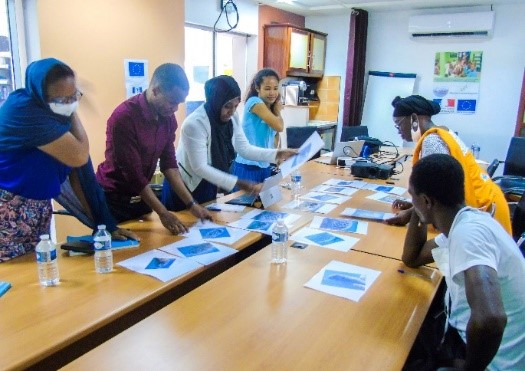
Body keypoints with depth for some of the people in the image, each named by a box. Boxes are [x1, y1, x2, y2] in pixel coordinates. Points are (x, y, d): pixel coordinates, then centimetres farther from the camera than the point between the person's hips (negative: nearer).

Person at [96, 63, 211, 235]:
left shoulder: (168, 118, -4)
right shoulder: (124, 117, -25)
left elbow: (169, 163, -1)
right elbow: (133, 173, -24)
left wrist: (191, 204, -9)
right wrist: (163, 213, -22)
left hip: (141, 197, 6)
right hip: (113, 198, -6)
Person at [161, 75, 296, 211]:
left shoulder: (232, 118, -7)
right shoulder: (194, 124, -29)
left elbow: (244, 148, -2)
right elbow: (199, 167, -29)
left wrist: (277, 154, -13)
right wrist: (237, 183, -34)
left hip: (208, 186, 7)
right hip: (183, 188, -7)